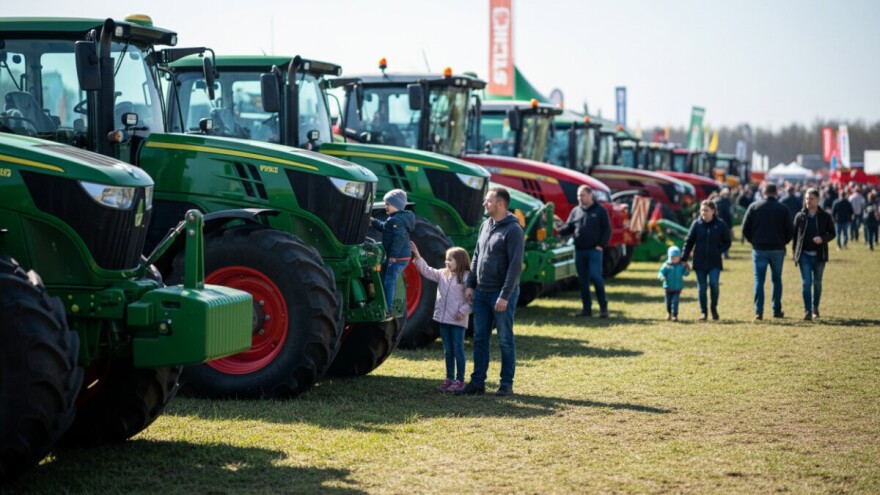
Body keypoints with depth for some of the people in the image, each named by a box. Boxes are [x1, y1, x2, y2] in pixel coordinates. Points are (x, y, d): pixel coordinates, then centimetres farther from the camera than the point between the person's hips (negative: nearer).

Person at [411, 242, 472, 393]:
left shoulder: (466, 277, -9)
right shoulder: (442, 274, 10)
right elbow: (427, 271, 7)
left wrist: (463, 311, -20)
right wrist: (417, 256, -2)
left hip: (458, 321, -6)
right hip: (443, 319, 6)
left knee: (458, 350, 0)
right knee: (448, 351, 13)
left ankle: (459, 380, 6)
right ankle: (449, 379, 21)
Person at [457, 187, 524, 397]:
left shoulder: (513, 230, -12)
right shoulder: (486, 226, 12)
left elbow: (515, 266, -16)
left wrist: (505, 296, -20)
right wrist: (470, 285, 10)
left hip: (501, 295, -7)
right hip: (481, 293, 7)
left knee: (505, 340, 2)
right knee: (480, 338, 9)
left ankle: (507, 384, 9)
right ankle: (477, 382, 15)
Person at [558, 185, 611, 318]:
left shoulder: (600, 210, 1)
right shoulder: (575, 211, 13)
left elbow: (607, 229, 0)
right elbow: (569, 227, 9)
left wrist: (601, 245, -10)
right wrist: (559, 232, -12)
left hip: (594, 250, -5)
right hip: (579, 251, 5)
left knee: (595, 276, -13)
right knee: (582, 280, 6)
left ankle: (603, 306, -2)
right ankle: (586, 308, 11)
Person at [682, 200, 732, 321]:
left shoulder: (720, 224, -1)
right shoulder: (696, 224, 1)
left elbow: (727, 242, 6)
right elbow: (689, 242, 3)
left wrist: (719, 251, -10)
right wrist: (684, 259, -3)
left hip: (714, 262, -2)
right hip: (699, 262, 2)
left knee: (713, 283, -15)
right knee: (702, 287, 5)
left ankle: (714, 307, 8)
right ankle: (703, 312, 15)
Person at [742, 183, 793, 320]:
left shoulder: (754, 207, -2)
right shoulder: (783, 209, -1)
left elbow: (745, 229, -3)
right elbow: (790, 231, -1)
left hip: (759, 249, 0)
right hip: (778, 249, 1)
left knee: (759, 280, 2)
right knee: (777, 280, 11)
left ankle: (758, 311, -5)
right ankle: (777, 311, 13)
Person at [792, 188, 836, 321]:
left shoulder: (825, 217, 1)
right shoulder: (800, 216, 3)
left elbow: (832, 233, 5)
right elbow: (795, 235, 7)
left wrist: (823, 239, -17)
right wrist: (795, 253, 3)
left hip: (819, 255, 0)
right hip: (804, 255, 0)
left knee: (817, 283, 12)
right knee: (806, 283, -9)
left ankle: (815, 308, 28)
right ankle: (807, 311, -9)